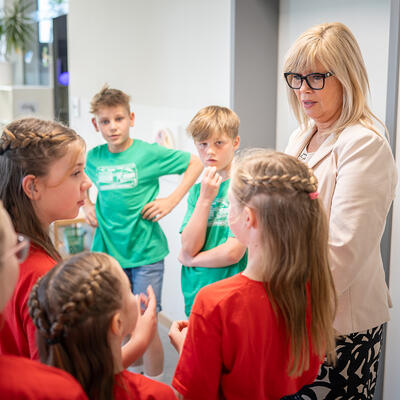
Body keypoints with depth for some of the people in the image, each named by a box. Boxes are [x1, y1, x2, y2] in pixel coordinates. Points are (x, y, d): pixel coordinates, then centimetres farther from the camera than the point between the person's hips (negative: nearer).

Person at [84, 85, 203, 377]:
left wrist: (171, 200, -8)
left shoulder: (149, 153, -8)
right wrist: (87, 206, 7)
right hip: (107, 251, 4)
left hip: (145, 252, -4)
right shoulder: (93, 158, 3)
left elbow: (195, 163, -2)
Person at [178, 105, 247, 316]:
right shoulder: (197, 190, 8)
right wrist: (205, 198, -11)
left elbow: (233, 252, -17)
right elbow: (189, 247, -4)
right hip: (194, 295, 5)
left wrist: (191, 259, -2)